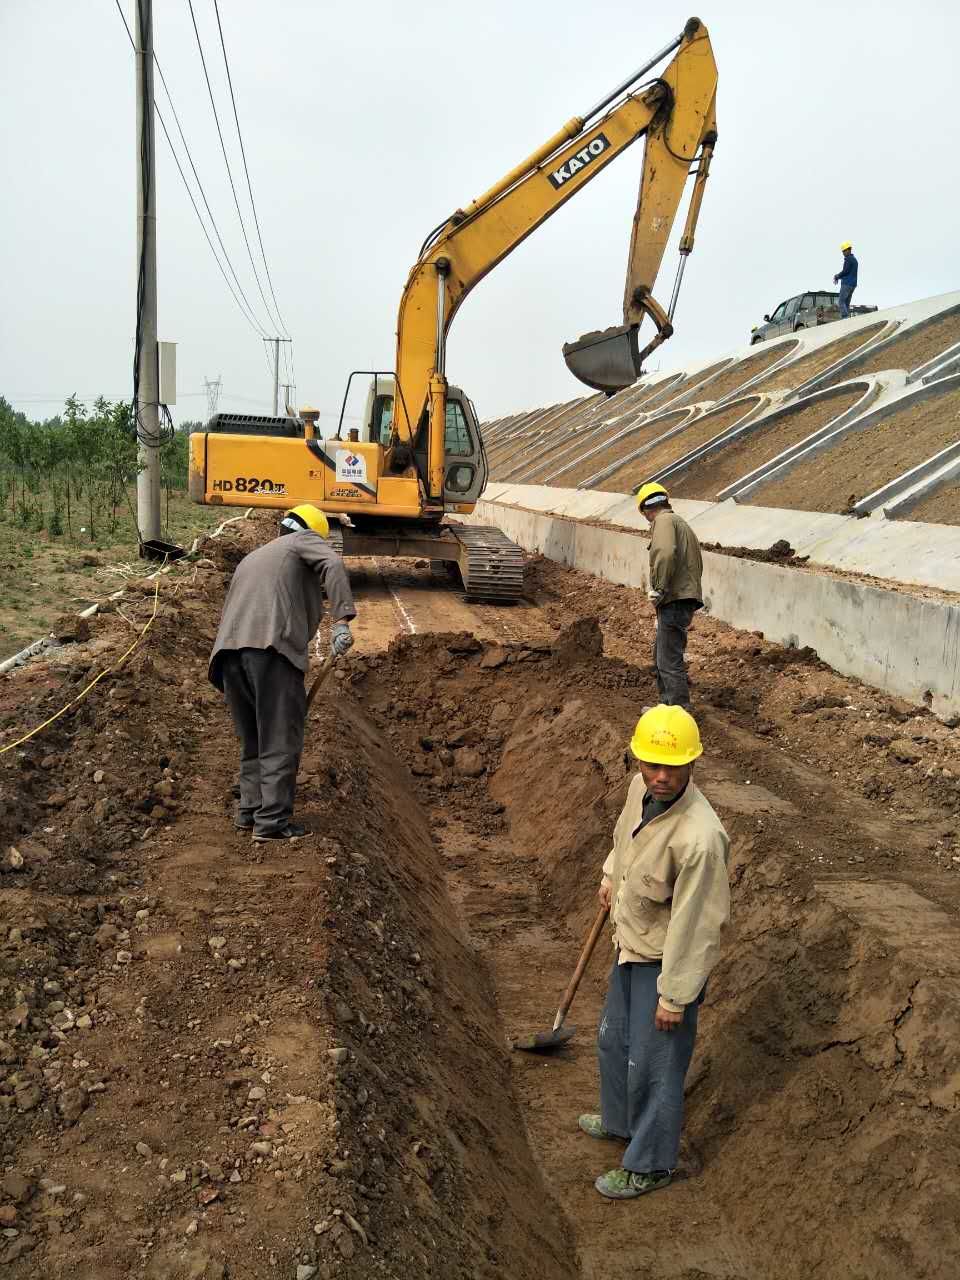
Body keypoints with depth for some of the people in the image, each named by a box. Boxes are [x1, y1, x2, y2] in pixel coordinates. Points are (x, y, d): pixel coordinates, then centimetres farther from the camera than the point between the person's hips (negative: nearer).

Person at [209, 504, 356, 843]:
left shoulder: (251, 558, 37)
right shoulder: (305, 541, 17)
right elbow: (333, 565, -7)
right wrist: (341, 620, -16)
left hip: (229, 649, 7)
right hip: (272, 646, -7)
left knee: (253, 739, 18)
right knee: (280, 739, -3)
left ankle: (249, 811, 20)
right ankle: (273, 821, -5)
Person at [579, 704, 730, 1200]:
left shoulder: (699, 837, -37)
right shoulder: (641, 786, -13)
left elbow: (695, 923, -28)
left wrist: (675, 995, -19)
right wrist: (612, 875, 26)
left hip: (666, 960, -8)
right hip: (630, 944, 8)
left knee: (653, 1065, 9)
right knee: (613, 1039, 27)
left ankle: (649, 1164, 32)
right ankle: (621, 1120, 53)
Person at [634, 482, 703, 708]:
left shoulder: (664, 521, -8)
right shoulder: (682, 524, 23)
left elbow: (665, 554, -28)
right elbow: (697, 565, 24)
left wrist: (659, 589, -20)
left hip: (674, 602, -11)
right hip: (688, 598, 11)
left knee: (670, 661, -8)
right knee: (660, 653, 23)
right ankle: (668, 705, 32)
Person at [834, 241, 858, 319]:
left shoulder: (848, 259, -10)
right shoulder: (855, 260, 21)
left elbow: (845, 271, -16)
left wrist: (837, 276, 0)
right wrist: (838, 276, 15)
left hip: (846, 284, -9)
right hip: (853, 284, 9)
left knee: (841, 302, -11)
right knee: (846, 303, 8)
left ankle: (845, 317, -22)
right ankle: (847, 318, 1)